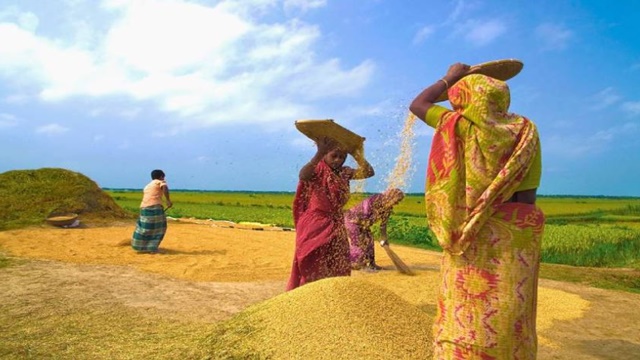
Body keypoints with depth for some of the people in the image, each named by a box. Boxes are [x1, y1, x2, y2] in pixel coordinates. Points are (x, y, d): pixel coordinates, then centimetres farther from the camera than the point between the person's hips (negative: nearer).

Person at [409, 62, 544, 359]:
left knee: (465, 316, 4)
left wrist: (449, 78, 21)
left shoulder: (461, 125, -4)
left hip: (473, 236, -3)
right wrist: (516, 232, 12)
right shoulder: (525, 132, 3)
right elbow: (527, 196, 3)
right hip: (515, 237, 3)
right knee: (508, 318, 10)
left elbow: (417, 105, 11)